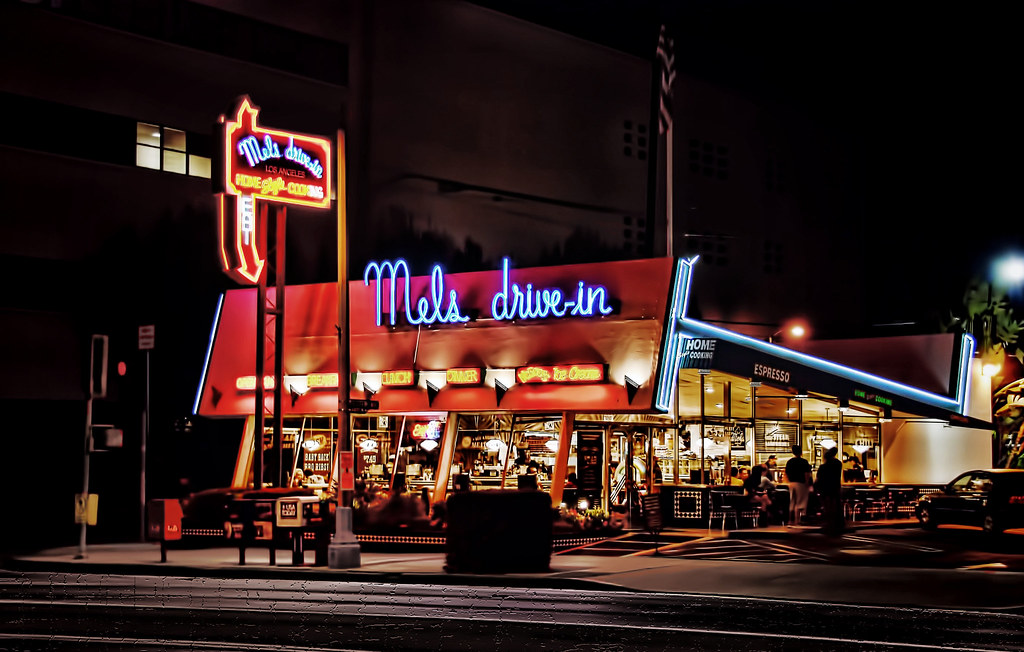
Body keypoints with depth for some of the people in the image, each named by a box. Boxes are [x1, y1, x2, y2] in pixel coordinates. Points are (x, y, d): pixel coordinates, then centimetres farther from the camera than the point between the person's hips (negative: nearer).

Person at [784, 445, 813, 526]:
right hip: (800, 483, -5)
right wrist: (807, 483, -5)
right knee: (799, 503, -1)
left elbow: (786, 474, 11)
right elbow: (807, 474, -14)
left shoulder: (789, 462, 7)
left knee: (791, 503, 12)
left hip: (791, 483, 5)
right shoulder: (804, 462, -9)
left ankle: (791, 520, 13)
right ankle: (796, 520, -4)